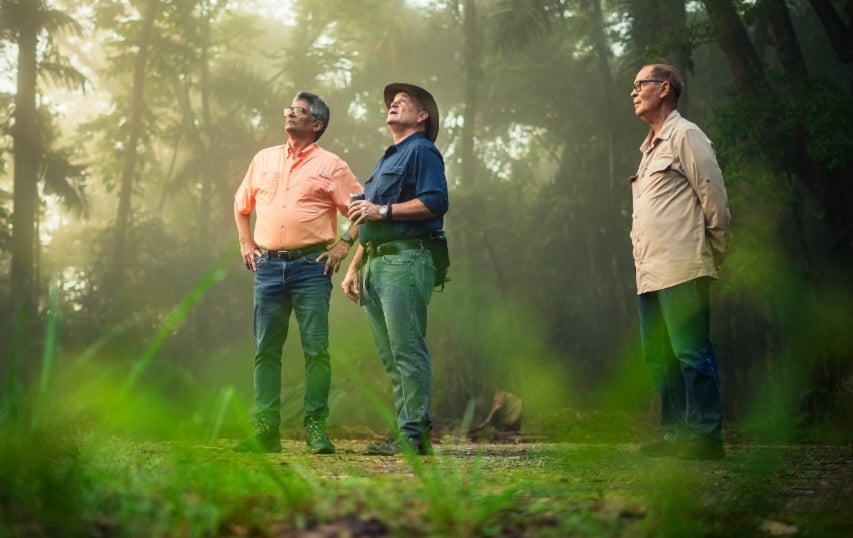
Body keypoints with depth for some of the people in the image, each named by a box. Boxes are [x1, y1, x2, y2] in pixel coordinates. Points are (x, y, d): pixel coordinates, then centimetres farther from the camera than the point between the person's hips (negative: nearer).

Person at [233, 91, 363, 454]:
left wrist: (344, 244, -5)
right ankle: (266, 430, 8)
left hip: (311, 265, -4)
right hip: (268, 265, 4)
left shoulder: (331, 166, 3)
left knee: (316, 350, -5)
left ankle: (315, 427, 0)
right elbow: (241, 205, 25)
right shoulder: (264, 159, 15)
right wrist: (246, 243, 15)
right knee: (266, 351, 4)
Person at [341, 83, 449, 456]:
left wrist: (383, 210, -14)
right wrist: (353, 268, 23)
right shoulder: (386, 159, 27)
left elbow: (435, 202, -16)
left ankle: (415, 435, -13)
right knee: (391, 355, 7)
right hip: (375, 263, 10)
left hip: (405, 260, -10)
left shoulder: (421, 151, -1)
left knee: (407, 350, -13)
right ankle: (405, 432, 10)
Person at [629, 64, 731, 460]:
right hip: (651, 273, 9)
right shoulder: (650, 148, 23)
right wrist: (641, 258, 16)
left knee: (691, 353, -10)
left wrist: (713, 257, -2)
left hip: (681, 270, -9)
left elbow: (714, 200, -6)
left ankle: (705, 437, -8)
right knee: (659, 356, 8)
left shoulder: (685, 136, -2)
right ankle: (677, 434, 12)